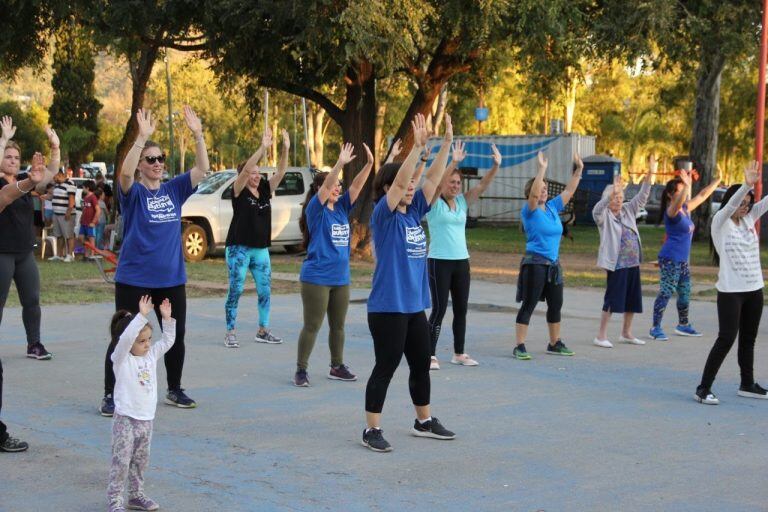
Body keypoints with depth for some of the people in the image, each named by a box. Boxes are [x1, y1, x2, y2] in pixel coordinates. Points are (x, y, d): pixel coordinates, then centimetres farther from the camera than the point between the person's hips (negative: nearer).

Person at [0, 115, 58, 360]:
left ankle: (34, 345, 14)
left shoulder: (25, 181, 9)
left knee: (32, 301, 7)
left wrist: (55, 147, -13)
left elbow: (51, 172, 3)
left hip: (25, 252, 6)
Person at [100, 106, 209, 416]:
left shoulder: (173, 190, 6)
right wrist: (142, 137, -36)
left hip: (171, 279, 5)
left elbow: (202, 169, -1)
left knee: (176, 336, 13)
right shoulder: (133, 193, -7)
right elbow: (125, 172, -28)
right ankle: (110, 396, 10)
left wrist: (197, 135, -14)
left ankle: (174, 391, 29)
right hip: (133, 279, -5)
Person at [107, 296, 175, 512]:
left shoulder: (151, 355, 8)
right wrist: (142, 316, -35)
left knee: (140, 461, 16)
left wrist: (167, 319, -2)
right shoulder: (121, 359, -12)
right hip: (126, 419, -7)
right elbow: (125, 338, -29)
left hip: (147, 419, 7)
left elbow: (168, 341, 12)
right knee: (121, 462, -6)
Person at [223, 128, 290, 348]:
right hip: (239, 248, -6)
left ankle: (263, 331, 17)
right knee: (235, 291, -2)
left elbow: (281, 172, 0)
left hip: (261, 249, 6)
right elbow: (246, 169, -22)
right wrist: (263, 148, -29)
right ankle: (230, 333, 3)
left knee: (265, 291, 7)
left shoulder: (265, 190, 8)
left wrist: (286, 149, -14)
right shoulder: (239, 191, -7)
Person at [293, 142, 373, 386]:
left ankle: (337, 367, 27)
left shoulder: (341, 208, 8)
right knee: (312, 326, -3)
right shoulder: (316, 208, -8)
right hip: (316, 277, -7)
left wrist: (370, 163, -14)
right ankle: (301, 370, 5)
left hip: (341, 278, 7)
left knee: (338, 325, 15)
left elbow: (356, 186, -1)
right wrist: (340, 163, -34)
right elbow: (326, 186, -24)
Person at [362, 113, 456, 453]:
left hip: (415, 305, 8)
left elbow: (433, 178, 7)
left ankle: (424, 422, 31)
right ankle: (372, 430, 5)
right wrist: (417, 145, -29)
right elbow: (399, 181, -24)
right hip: (387, 307, -8)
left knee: (421, 365, 17)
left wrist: (447, 142, 0)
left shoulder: (414, 213, 9)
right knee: (385, 368, -3)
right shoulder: (383, 215, -11)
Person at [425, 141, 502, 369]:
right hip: (439, 262, -6)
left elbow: (482, 185, 1)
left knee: (461, 309, 10)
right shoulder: (434, 203, -6)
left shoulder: (462, 202, 9)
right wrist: (454, 162, -35)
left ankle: (459, 353, 21)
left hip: (461, 262, 6)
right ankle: (431, 355, 0)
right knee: (439, 309, -6)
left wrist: (496, 166, -14)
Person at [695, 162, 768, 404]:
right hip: (730, 291, -7)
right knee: (726, 339, -10)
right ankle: (703, 388, -6)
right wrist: (747, 185, -42)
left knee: (748, 339, 15)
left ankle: (747, 385, 27)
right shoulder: (720, 222, -8)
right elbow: (731, 205, -27)